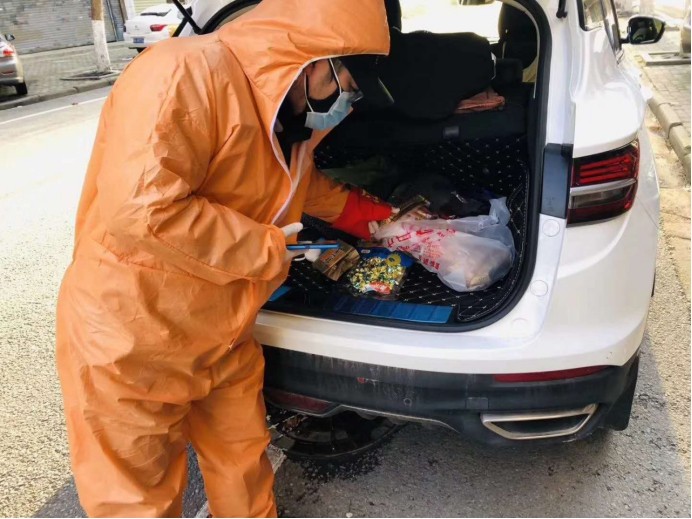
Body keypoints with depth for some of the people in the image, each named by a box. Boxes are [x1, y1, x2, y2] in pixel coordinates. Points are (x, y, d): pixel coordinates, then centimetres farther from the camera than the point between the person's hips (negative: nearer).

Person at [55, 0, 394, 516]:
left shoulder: (287, 112, 4)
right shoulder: (185, 74, -25)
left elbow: (302, 182, 25)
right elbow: (139, 211, -34)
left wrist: (368, 214, 17)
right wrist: (264, 249, -23)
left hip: (223, 336, 8)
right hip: (129, 342, -7)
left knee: (244, 470, 21)